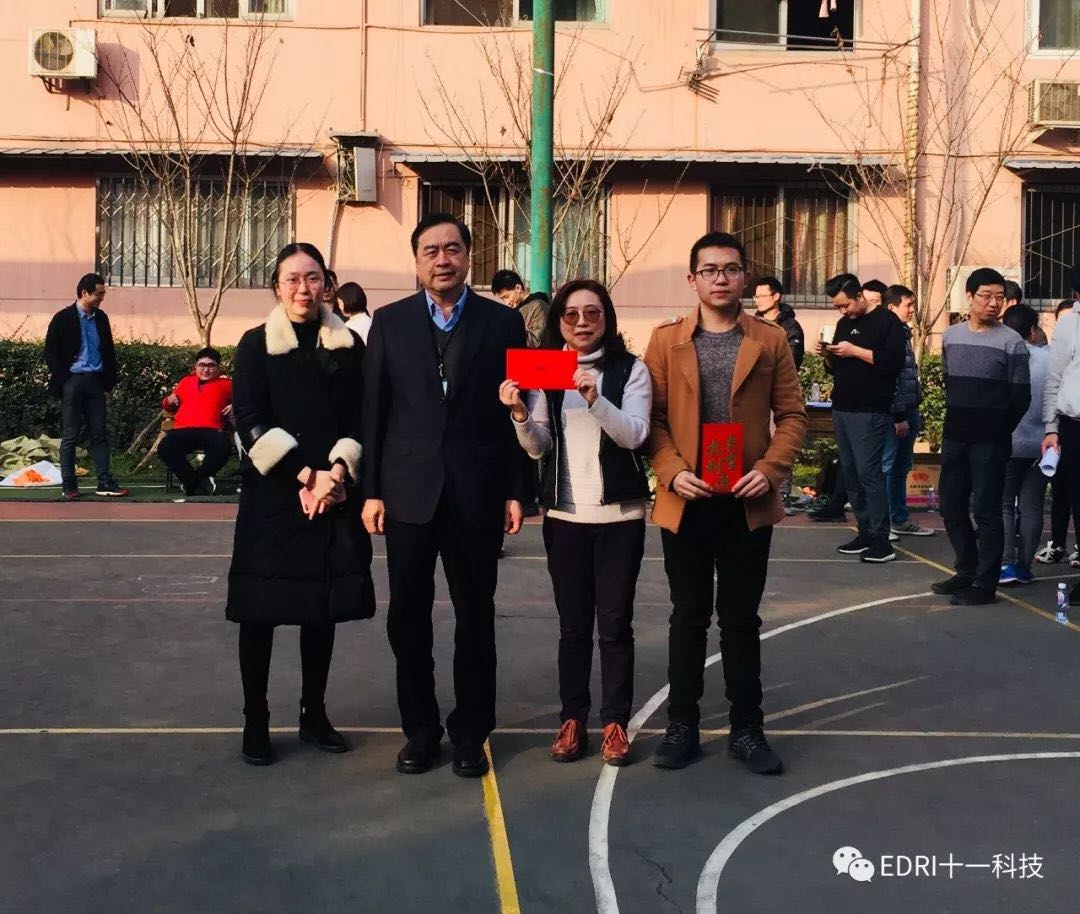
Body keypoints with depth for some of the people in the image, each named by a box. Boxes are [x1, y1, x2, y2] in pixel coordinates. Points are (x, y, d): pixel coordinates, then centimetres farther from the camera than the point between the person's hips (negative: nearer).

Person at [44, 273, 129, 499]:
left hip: (95, 381, 5)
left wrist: (110, 378, 7)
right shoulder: (63, 318, -5)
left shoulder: (101, 318, 10)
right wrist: (61, 381, -10)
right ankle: (69, 485, 6)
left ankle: (105, 483, 6)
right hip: (72, 382, -5)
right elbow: (51, 352, -6)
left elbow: (108, 351, 16)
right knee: (70, 436, 1)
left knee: (100, 434, 4)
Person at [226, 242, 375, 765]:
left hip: (334, 494, 2)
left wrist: (335, 473, -12)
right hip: (272, 494, -2)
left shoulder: (349, 346, 7)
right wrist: (304, 477, -15)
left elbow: (359, 420, 4)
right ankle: (255, 722, 13)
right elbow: (251, 422, -7)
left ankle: (314, 714, 22)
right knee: (261, 609, 1)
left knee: (323, 606, 8)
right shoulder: (256, 345, 1)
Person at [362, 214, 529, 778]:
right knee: (408, 618, 9)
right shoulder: (389, 322, 4)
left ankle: (470, 733, 23)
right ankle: (420, 730, 24)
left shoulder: (502, 322, 2)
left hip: (477, 494, -1)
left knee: (475, 617, 8)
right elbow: (374, 410, 3)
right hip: (408, 493, 1)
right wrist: (371, 490, -1)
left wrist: (516, 492, -2)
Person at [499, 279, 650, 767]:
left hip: (620, 513, -2)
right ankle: (572, 718, 18)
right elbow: (538, 448, 1)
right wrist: (520, 413, -18)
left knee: (615, 622, 3)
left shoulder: (631, 369, -2)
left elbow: (634, 435, -14)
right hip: (564, 514, 2)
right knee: (573, 624, 8)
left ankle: (615, 721, 14)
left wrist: (595, 398, -29)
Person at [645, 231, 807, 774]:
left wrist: (771, 468, -11)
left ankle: (746, 728, 20)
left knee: (741, 619, 8)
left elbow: (792, 415, 3)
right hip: (686, 501, 0)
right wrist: (672, 472, -13)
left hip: (748, 502, 0)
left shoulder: (771, 341, 4)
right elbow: (651, 418, 1)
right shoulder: (665, 341, 4)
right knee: (688, 617, 9)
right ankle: (682, 726, 20)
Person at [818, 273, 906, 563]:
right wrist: (828, 355, 2)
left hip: (870, 412, -8)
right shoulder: (843, 323, 18)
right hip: (841, 409, 8)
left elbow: (893, 362, -17)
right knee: (850, 474, 7)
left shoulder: (886, 321, -5)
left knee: (869, 473, -11)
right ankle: (865, 532, 14)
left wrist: (855, 351, -18)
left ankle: (881, 540, -7)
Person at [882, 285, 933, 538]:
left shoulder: (903, 333, 16)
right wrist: (898, 417, -18)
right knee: (887, 468, -4)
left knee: (901, 468, 15)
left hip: (908, 412, 9)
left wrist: (913, 414, 17)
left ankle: (900, 519, 24)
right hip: (894, 415, -9)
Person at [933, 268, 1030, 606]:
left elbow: (1021, 397, -5)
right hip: (954, 436, 6)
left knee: (986, 510, -3)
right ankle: (967, 571, 26)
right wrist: (958, 417, 13)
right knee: (951, 506, 11)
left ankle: (985, 584, 4)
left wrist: (997, 430, 0)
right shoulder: (951, 336, 8)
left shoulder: (1011, 342, -8)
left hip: (990, 441, -5)